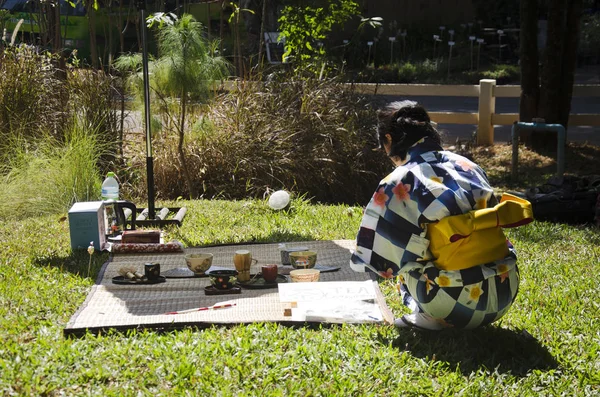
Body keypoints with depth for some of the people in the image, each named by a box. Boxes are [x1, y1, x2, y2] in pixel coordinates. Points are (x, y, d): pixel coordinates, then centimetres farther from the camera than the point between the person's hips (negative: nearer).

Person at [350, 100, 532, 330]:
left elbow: (371, 258, -5)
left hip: (459, 304, -5)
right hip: (505, 293, 5)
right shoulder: (468, 166, 9)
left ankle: (428, 317, 6)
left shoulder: (400, 183, -8)